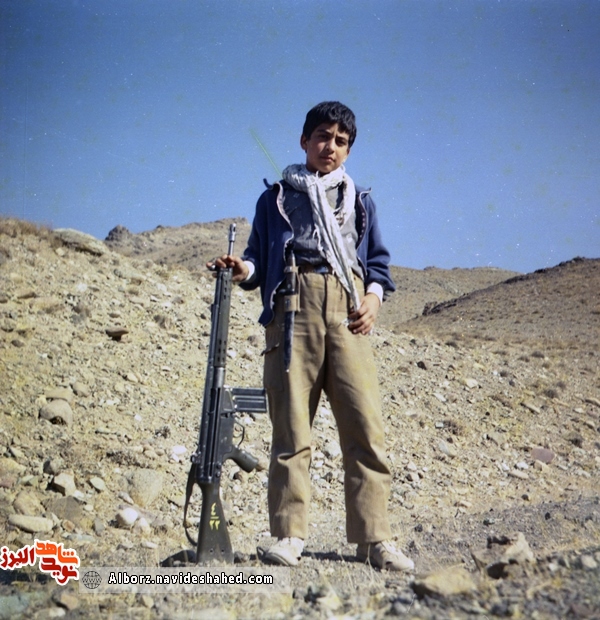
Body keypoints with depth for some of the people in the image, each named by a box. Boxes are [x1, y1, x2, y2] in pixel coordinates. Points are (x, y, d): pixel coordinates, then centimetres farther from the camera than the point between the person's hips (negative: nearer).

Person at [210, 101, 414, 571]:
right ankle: (290, 535, 3)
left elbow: (379, 259, 21)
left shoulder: (359, 200, 23)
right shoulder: (276, 198, 19)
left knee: (366, 426, -8)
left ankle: (375, 539, -4)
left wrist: (374, 296, 1)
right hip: (293, 309, -1)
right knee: (291, 427, -4)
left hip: (348, 314, 1)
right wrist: (243, 270, -6)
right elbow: (260, 259, 17)